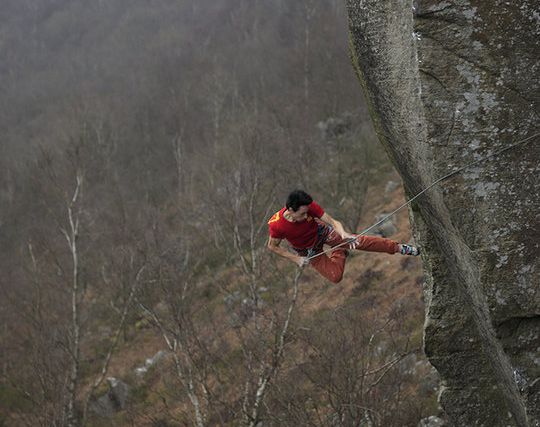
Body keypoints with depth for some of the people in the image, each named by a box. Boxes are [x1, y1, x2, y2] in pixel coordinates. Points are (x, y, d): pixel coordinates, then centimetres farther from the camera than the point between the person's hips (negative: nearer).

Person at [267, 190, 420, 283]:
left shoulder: (309, 206, -32)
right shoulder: (276, 225, -36)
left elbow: (332, 221, -29)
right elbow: (272, 246, -17)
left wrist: (344, 234, -49)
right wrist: (296, 259, -21)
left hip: (321, 232, 1)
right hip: (309, 251, -1)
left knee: (358, 240, -11)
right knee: (335, 276, -9)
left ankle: (398, 247, 5)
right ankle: (340, 252, 24)